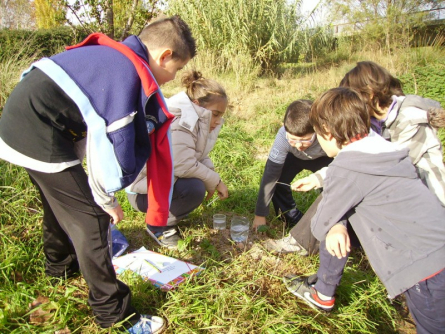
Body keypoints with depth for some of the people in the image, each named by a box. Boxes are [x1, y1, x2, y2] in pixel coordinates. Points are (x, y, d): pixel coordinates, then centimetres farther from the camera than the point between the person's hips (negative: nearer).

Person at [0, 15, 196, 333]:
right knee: (91, 219, -4)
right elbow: (113, 149, -20)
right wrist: (107, 200, -2)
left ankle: (60, 264, 52)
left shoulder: (113, 55, 10)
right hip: (38, 136, -10)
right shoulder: (127, 75, -19)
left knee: (61, 201, 28)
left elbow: (94, 131, 14)